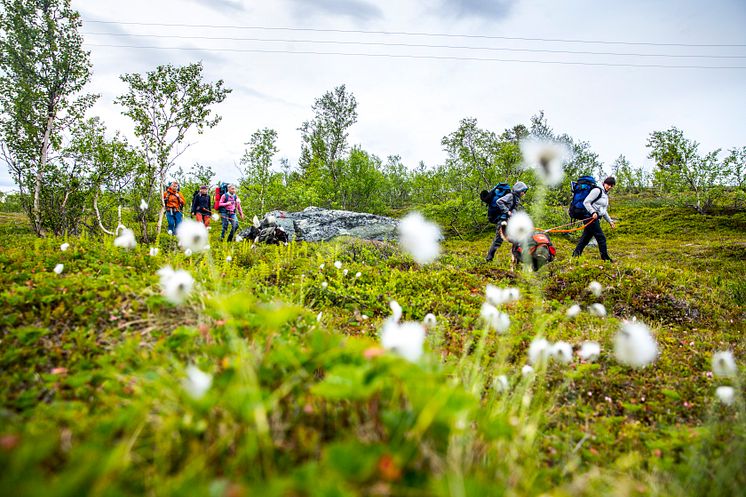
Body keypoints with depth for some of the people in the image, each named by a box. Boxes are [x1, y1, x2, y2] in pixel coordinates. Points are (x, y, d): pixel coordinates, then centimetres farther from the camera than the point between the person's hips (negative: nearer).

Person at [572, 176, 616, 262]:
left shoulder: (606, 195, 21)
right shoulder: (597, 191, -8)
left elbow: (604, 211, 28)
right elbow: (586, 202, -16)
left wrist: (610, 221, 25)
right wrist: (593, 212, -25)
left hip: (596, 219, 9)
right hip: (591, 217, -9)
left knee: (586, 237, 9)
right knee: (601, 237, -7)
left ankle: (575, 254, 12)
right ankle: (605, 258, 1)